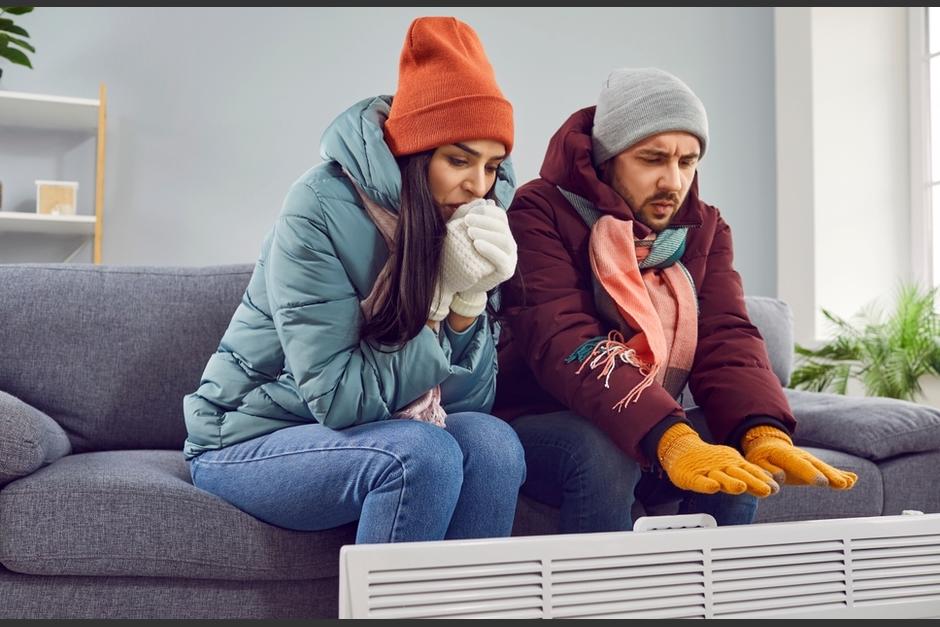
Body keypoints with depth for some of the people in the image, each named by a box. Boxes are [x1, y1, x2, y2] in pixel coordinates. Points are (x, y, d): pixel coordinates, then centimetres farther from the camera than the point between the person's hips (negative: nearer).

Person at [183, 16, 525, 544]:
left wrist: (469, 301, -21)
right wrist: (439, 293, -23)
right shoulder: (321, 208, -19)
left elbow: (471, 403, -5)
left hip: (374, 439, 5)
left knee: (493, 443, -23)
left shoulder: (467, 222, -3)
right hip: (250, 443, -5)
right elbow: (340, 400, -23)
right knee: (421, 455, -31)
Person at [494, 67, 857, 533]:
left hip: (659, 429, 5)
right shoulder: (540, 213, -14)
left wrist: (763, 433, -34)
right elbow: (564, 343, -29)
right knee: (603, 454, -34)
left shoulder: (705, 230, 4)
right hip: (537, 422, -4)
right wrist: (670, 441, -44)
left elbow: (726, 339, -11)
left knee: (739, 460, -21)